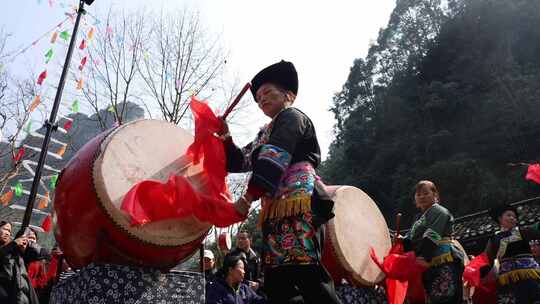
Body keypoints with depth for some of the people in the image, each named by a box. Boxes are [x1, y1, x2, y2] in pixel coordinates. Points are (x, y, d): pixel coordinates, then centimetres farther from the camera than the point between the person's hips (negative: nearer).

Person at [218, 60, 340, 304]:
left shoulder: (292, 117, 6)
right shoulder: (265, 133, 31)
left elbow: (275, 156, -10)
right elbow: (240, 161, 27)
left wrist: (249, 195, -19)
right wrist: (225, 136, 11)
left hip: (297, 201, -8)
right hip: (275, 209, 8)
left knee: (306, 273, -20)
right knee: (276, 284, 2)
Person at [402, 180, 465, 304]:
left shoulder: (438, 211, -2)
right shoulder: (420, 218, 26)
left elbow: (431, 236, -15)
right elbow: (411, 239, 17)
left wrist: (424, 257, -23)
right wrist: (402, 242, -4)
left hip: (445, 262, -9)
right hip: (431, 265, 9)